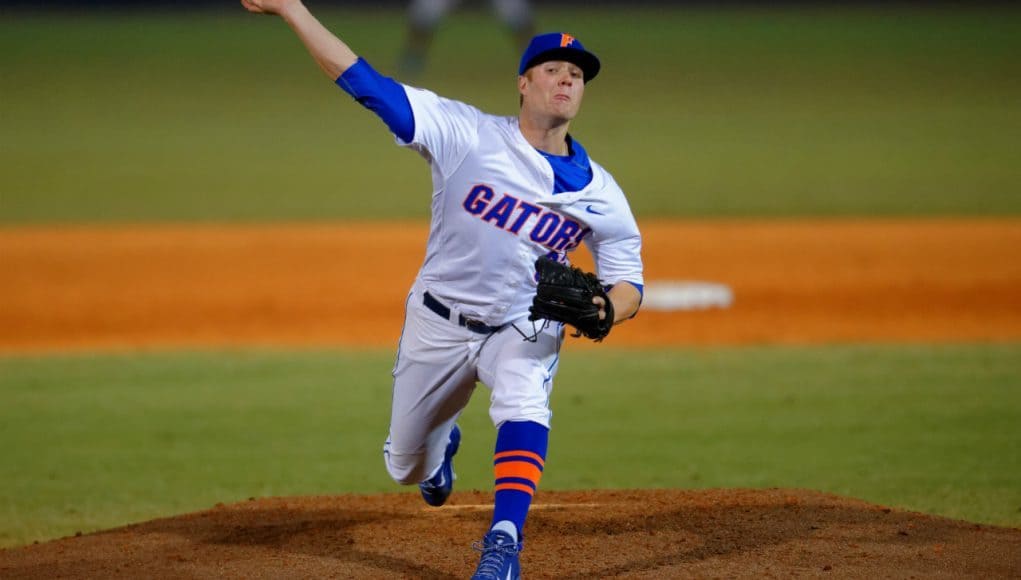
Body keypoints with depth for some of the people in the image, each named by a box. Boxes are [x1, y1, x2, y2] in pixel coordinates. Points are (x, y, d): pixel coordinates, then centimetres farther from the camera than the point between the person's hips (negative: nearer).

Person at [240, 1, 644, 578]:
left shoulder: (600, 193, -9)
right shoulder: (467, 133, -15)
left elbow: (629, 283, -1)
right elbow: (363, 80, -18)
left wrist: (602, 310, -26)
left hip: (524, 329, -1)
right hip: (439, 324, 1)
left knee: (523, 402, -35)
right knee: (407, 467, 14)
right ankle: (442, 442, 51)